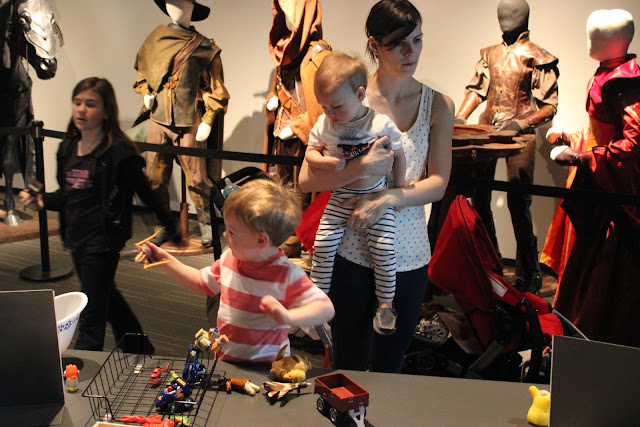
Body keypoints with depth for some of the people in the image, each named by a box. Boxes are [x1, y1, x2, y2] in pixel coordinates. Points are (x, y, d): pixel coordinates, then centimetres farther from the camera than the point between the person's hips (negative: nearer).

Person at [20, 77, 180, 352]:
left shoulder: (118, 152, -15)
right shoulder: (67, 147, 7)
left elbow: (146, 194, -13)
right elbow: (67, 194, 14)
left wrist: (172, 230, -10)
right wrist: (41, 201, -3)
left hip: (102, 241, -8)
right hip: (75, 237, 8)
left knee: (91, 316, 0)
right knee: (107, 298, 24)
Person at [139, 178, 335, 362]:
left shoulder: (287, 275, -18)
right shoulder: (229, 259, 4)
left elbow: (326, 309, -21)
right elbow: (201, 283, 22)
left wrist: (288, 316, -37)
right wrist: (165, 260, 18)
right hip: (224, 361, 6)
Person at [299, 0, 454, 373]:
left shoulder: (438, 105, 1)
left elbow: (439, 182, -1)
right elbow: (307, 178, -9)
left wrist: (389, 198, -18)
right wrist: (363, 168, -24)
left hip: (408, 254, 2)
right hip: (352, 249, -2)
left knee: (390, 363, 17)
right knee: (348, 363, 11)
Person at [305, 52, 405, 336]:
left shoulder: (381, 124, -12)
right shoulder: (324, 124, -4)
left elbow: (398, 155, 1)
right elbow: (310, 152, 4)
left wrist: (398, 190, 4)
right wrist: (325, 162, -18)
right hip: (340, 198, 3)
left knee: (384, 249, -10)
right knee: (322, 245, -6)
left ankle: (385, 303, 10)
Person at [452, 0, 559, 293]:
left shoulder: (537, 58, 3)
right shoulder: (490, 54, 19)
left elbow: (550, 105, -1)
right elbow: (477, 89, 17)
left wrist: (521, 124, -17)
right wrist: (459, 118, 1)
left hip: (520, 134, -5)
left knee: (518, 203, -9)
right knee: (478, 197, 4)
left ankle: (528, 276, 1)